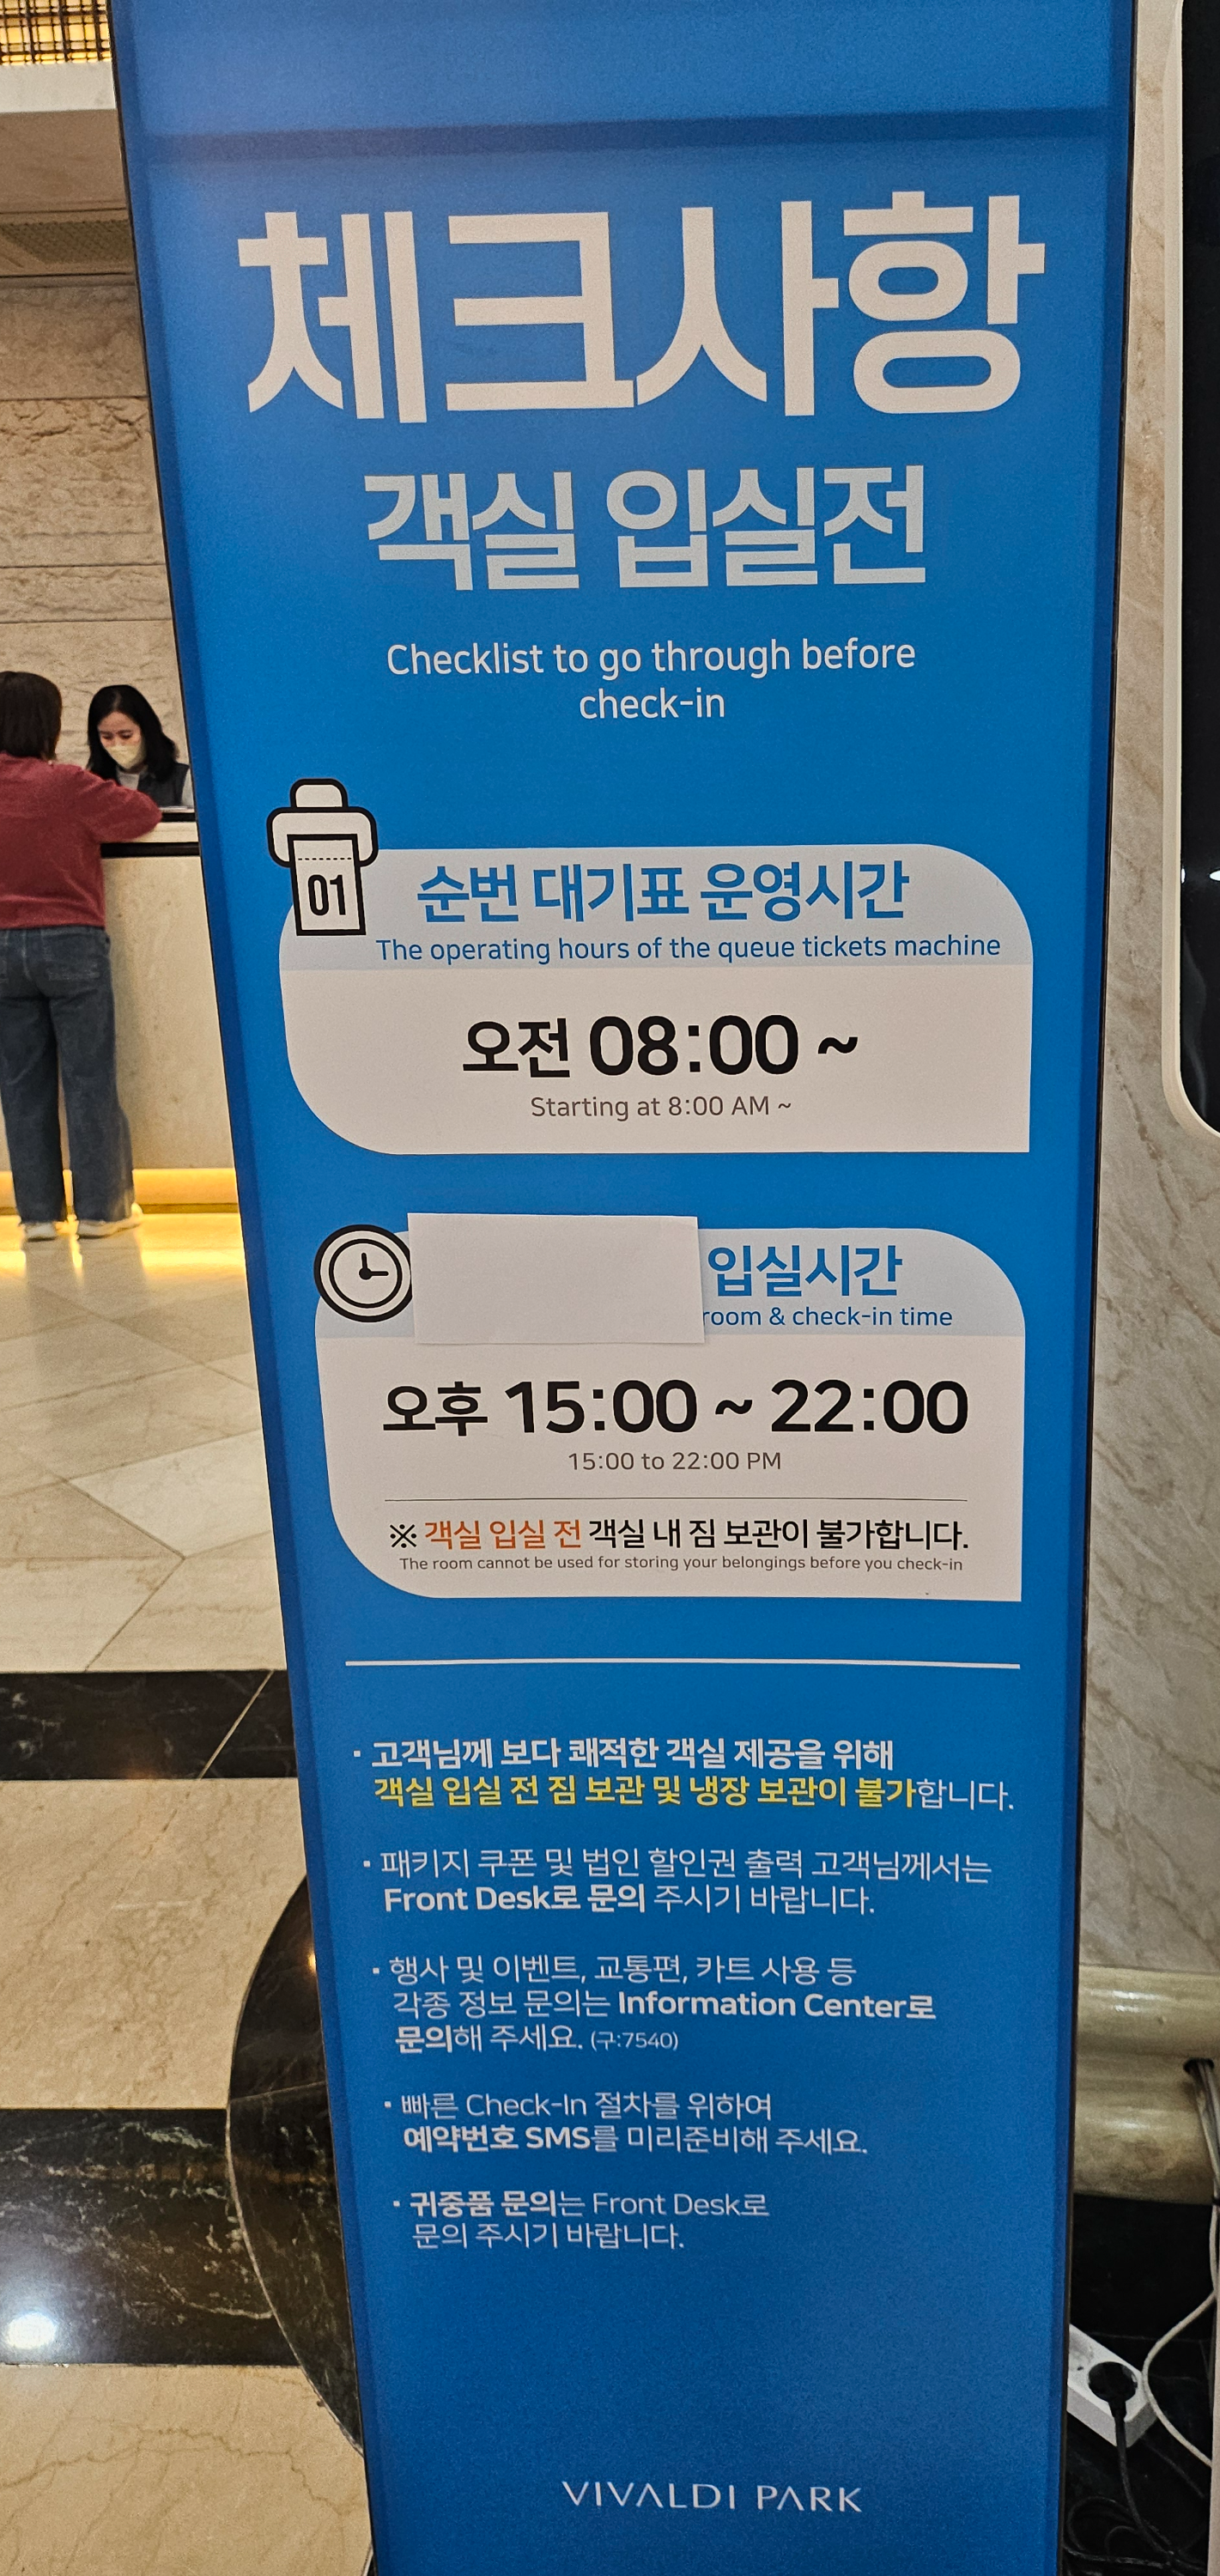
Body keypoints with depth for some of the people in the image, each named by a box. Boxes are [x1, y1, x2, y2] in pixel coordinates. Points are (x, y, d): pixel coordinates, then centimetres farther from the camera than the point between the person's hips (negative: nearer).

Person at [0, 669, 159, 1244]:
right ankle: (100, 1206, 6)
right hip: (71, 942, -4)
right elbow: (144, 815, -3)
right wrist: (96, 808, 15)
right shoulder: (65, 783, -11)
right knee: (88, 1077, 3)